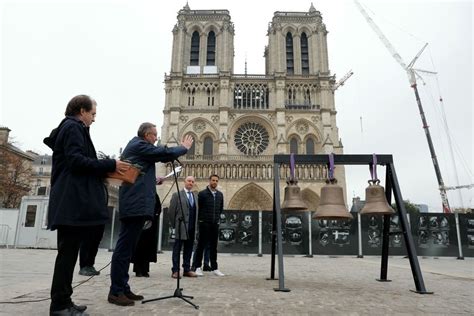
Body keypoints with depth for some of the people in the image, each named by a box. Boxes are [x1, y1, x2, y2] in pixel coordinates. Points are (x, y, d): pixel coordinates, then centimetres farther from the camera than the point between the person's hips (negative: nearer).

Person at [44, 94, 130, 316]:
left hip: (70, 201, 10)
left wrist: (105, 170, 18)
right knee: (68, 252, -6)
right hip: (73, 201, -10)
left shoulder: (69, 128, 24)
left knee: (69, 252, 12)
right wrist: (110, 165, -15)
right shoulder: (74, 127, -6)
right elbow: (76, 160, -19)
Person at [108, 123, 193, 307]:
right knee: (124, 247, -8)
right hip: (136, 204, -11)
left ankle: (123, 289, 16)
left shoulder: (136, 146, 23)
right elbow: (164, 153, -11)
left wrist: (154, 180, 20)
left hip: (134, 203, 11)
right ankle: (116, 292, -4)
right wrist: (184, 148, 3)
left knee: (127, 247, 10)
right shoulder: (139, 145, -7)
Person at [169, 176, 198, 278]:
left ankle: (187, 270, 18)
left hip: (192, 228, 5)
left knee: (188, 250, 10)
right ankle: (175, 271, 8)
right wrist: (174, 224, 1)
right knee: (177, 249, 2)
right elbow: (171, 211, -2)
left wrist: (195, 226, 8)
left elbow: (195, 211, 13)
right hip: (181, 227, -5)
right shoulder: (177, 195, -1)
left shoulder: (195, 196, 15)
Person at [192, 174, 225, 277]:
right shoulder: (202, 194, -5)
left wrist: (217, 217, 13)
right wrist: (201, 218, 4)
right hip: (204, 223, -4)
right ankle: (198, 267, 11)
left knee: (213, 246, 9)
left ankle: (214, 268, 15)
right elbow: (198, 207, -2)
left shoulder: (220, 194, 9)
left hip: (215, 223, 4)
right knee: (201, 245, 2)